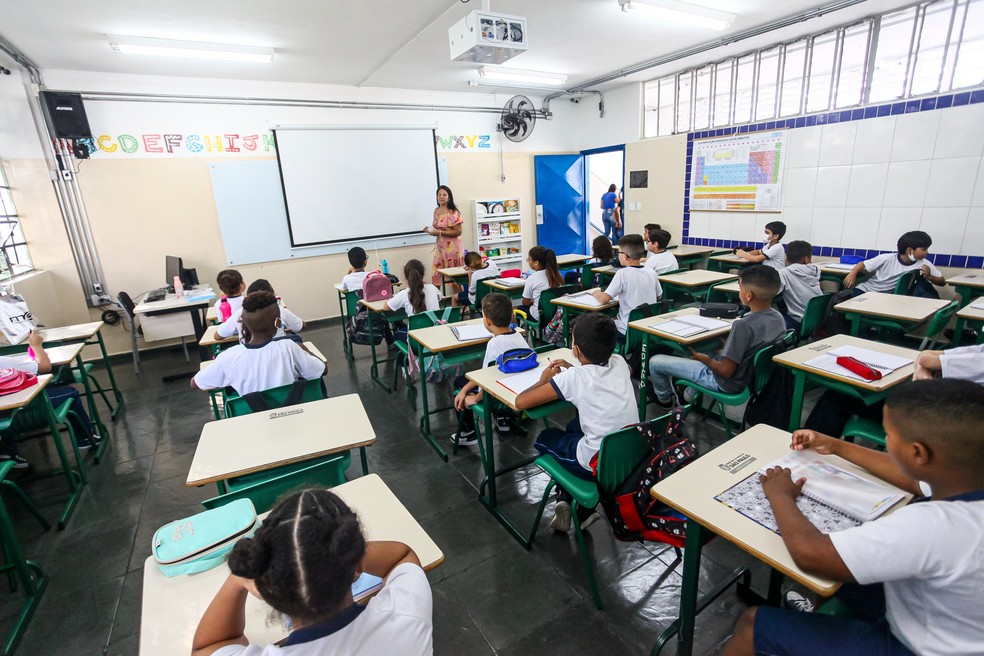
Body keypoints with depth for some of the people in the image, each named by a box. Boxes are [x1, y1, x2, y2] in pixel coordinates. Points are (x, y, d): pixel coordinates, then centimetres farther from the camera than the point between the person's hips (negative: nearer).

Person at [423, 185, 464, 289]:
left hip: (452, 247, -6)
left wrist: (440, 232, -19)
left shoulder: (453, 213, -11)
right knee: (436, 275, 3)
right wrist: (430, 229, -1)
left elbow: (458, 232, -16)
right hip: (440, 247, 6)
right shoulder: (436, 211, 9)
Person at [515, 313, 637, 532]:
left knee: (545, 438, 21)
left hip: (599, 465, -5)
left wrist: (544, 380, 4)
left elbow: (520, 402, -13)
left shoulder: (573, 377, -16)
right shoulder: (619, 362, -1)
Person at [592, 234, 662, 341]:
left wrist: (595, 294, 2)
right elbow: (659, 296, 15)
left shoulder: (623, 273, -18)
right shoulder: (651, 272, -1)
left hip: (628, 332, -7)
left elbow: (603, 299, -20)